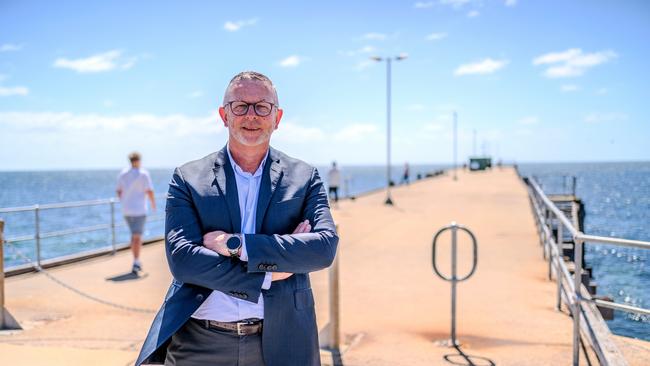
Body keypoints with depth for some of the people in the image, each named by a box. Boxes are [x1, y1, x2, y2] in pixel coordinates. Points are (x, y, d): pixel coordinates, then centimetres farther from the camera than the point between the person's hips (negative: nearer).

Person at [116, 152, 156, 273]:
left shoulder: (123, 174, 5)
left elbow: (119, 191, 10)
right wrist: (153, 203, 5)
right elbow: (150, 191, -12)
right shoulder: (143, 174, -10)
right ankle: (135, 263, -13)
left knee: (134, 235, 19)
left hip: (126, 210, 5)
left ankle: (137, 262, 23)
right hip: (139, 210, -5)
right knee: (137, 237, -6)